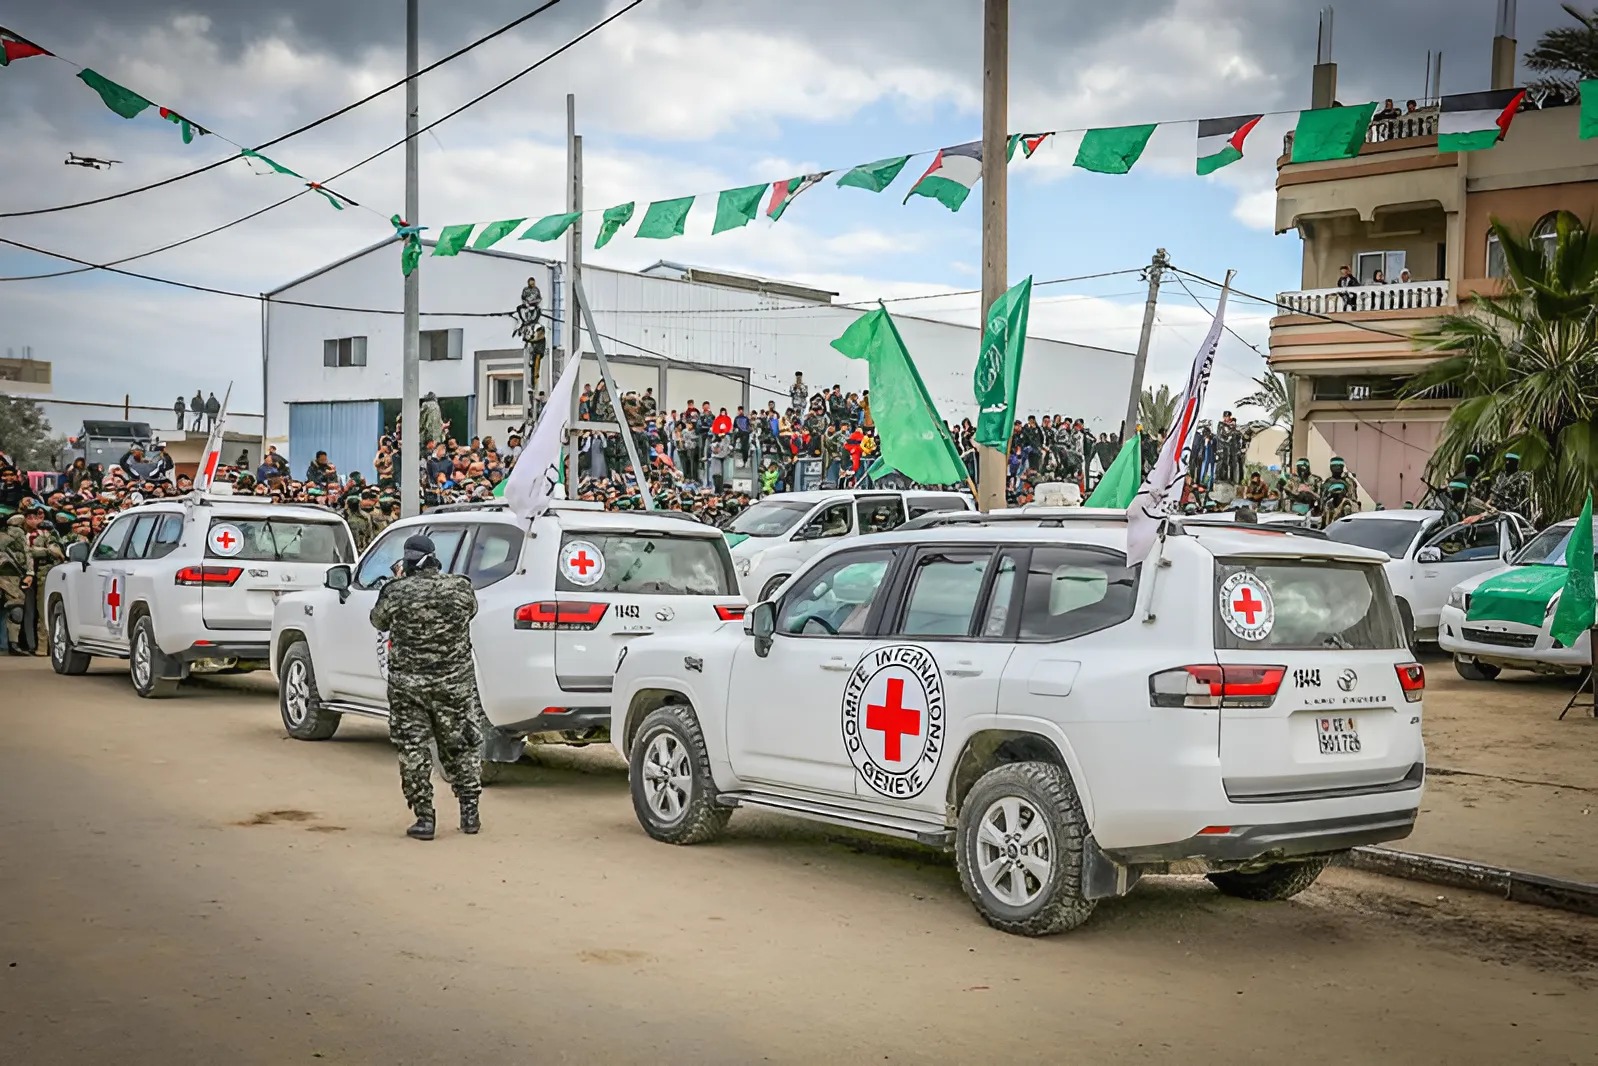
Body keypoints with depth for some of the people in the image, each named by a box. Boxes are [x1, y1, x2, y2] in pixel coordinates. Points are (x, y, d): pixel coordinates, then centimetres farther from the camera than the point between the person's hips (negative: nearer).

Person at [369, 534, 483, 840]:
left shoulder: (397, 592, -10)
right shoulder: (460, 588, -4)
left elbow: (378, 621, 8)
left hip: (408, 685, -2)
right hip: (455, 683, 2)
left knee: (413, 749, 8)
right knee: (460, 746, 15)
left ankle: (424, 818, 6)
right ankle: (469, 812, 18)